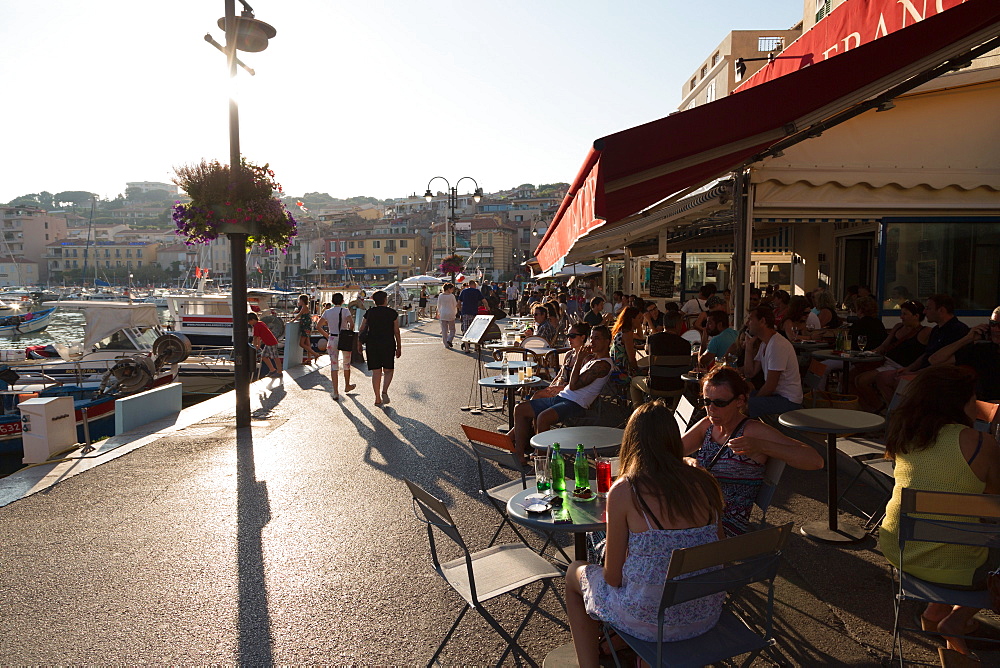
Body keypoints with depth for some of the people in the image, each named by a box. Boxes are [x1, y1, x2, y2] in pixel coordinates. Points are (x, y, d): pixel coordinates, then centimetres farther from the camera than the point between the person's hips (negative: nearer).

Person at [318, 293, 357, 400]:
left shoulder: (327, 312, 2)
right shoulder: (345, 310, -7)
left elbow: (319, 326, 3)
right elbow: (351, 324, -20)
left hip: (332, 340, 2)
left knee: (334, 366, 3)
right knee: (347, 364, 19)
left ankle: (336, 392, -3)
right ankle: (347, 386, 37)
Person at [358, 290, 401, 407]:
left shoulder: (369, 312, 4)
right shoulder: (392, 313, -2)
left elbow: (362, 330, 6)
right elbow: (396, 332, -1)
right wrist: (399, 347, 5)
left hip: (372, 344, 2)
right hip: (388, 345, -2)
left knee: (376, 371, 7)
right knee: (388, 370, 11)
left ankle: (378, 399, 7)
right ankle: (384, 392, -12)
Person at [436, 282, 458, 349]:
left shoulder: (440, 296, 1)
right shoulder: (451, 296, -9)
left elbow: (439, 305, 9)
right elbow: (455, 305, -1)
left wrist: (439, 313, 24)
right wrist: (455, 312, 17)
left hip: (442, 314, 3)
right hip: (450, 314, -3)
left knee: (444, 330, 8)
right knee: (452, 329, 7)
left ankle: (446, 344, 9)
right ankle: (449, 340, -14)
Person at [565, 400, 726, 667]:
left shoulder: (623, 491, -18)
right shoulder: (705, 484, -5)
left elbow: (613, 577, -11)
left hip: (652, 621, -5)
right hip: (706, 615, 5)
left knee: (575, 573, 22)